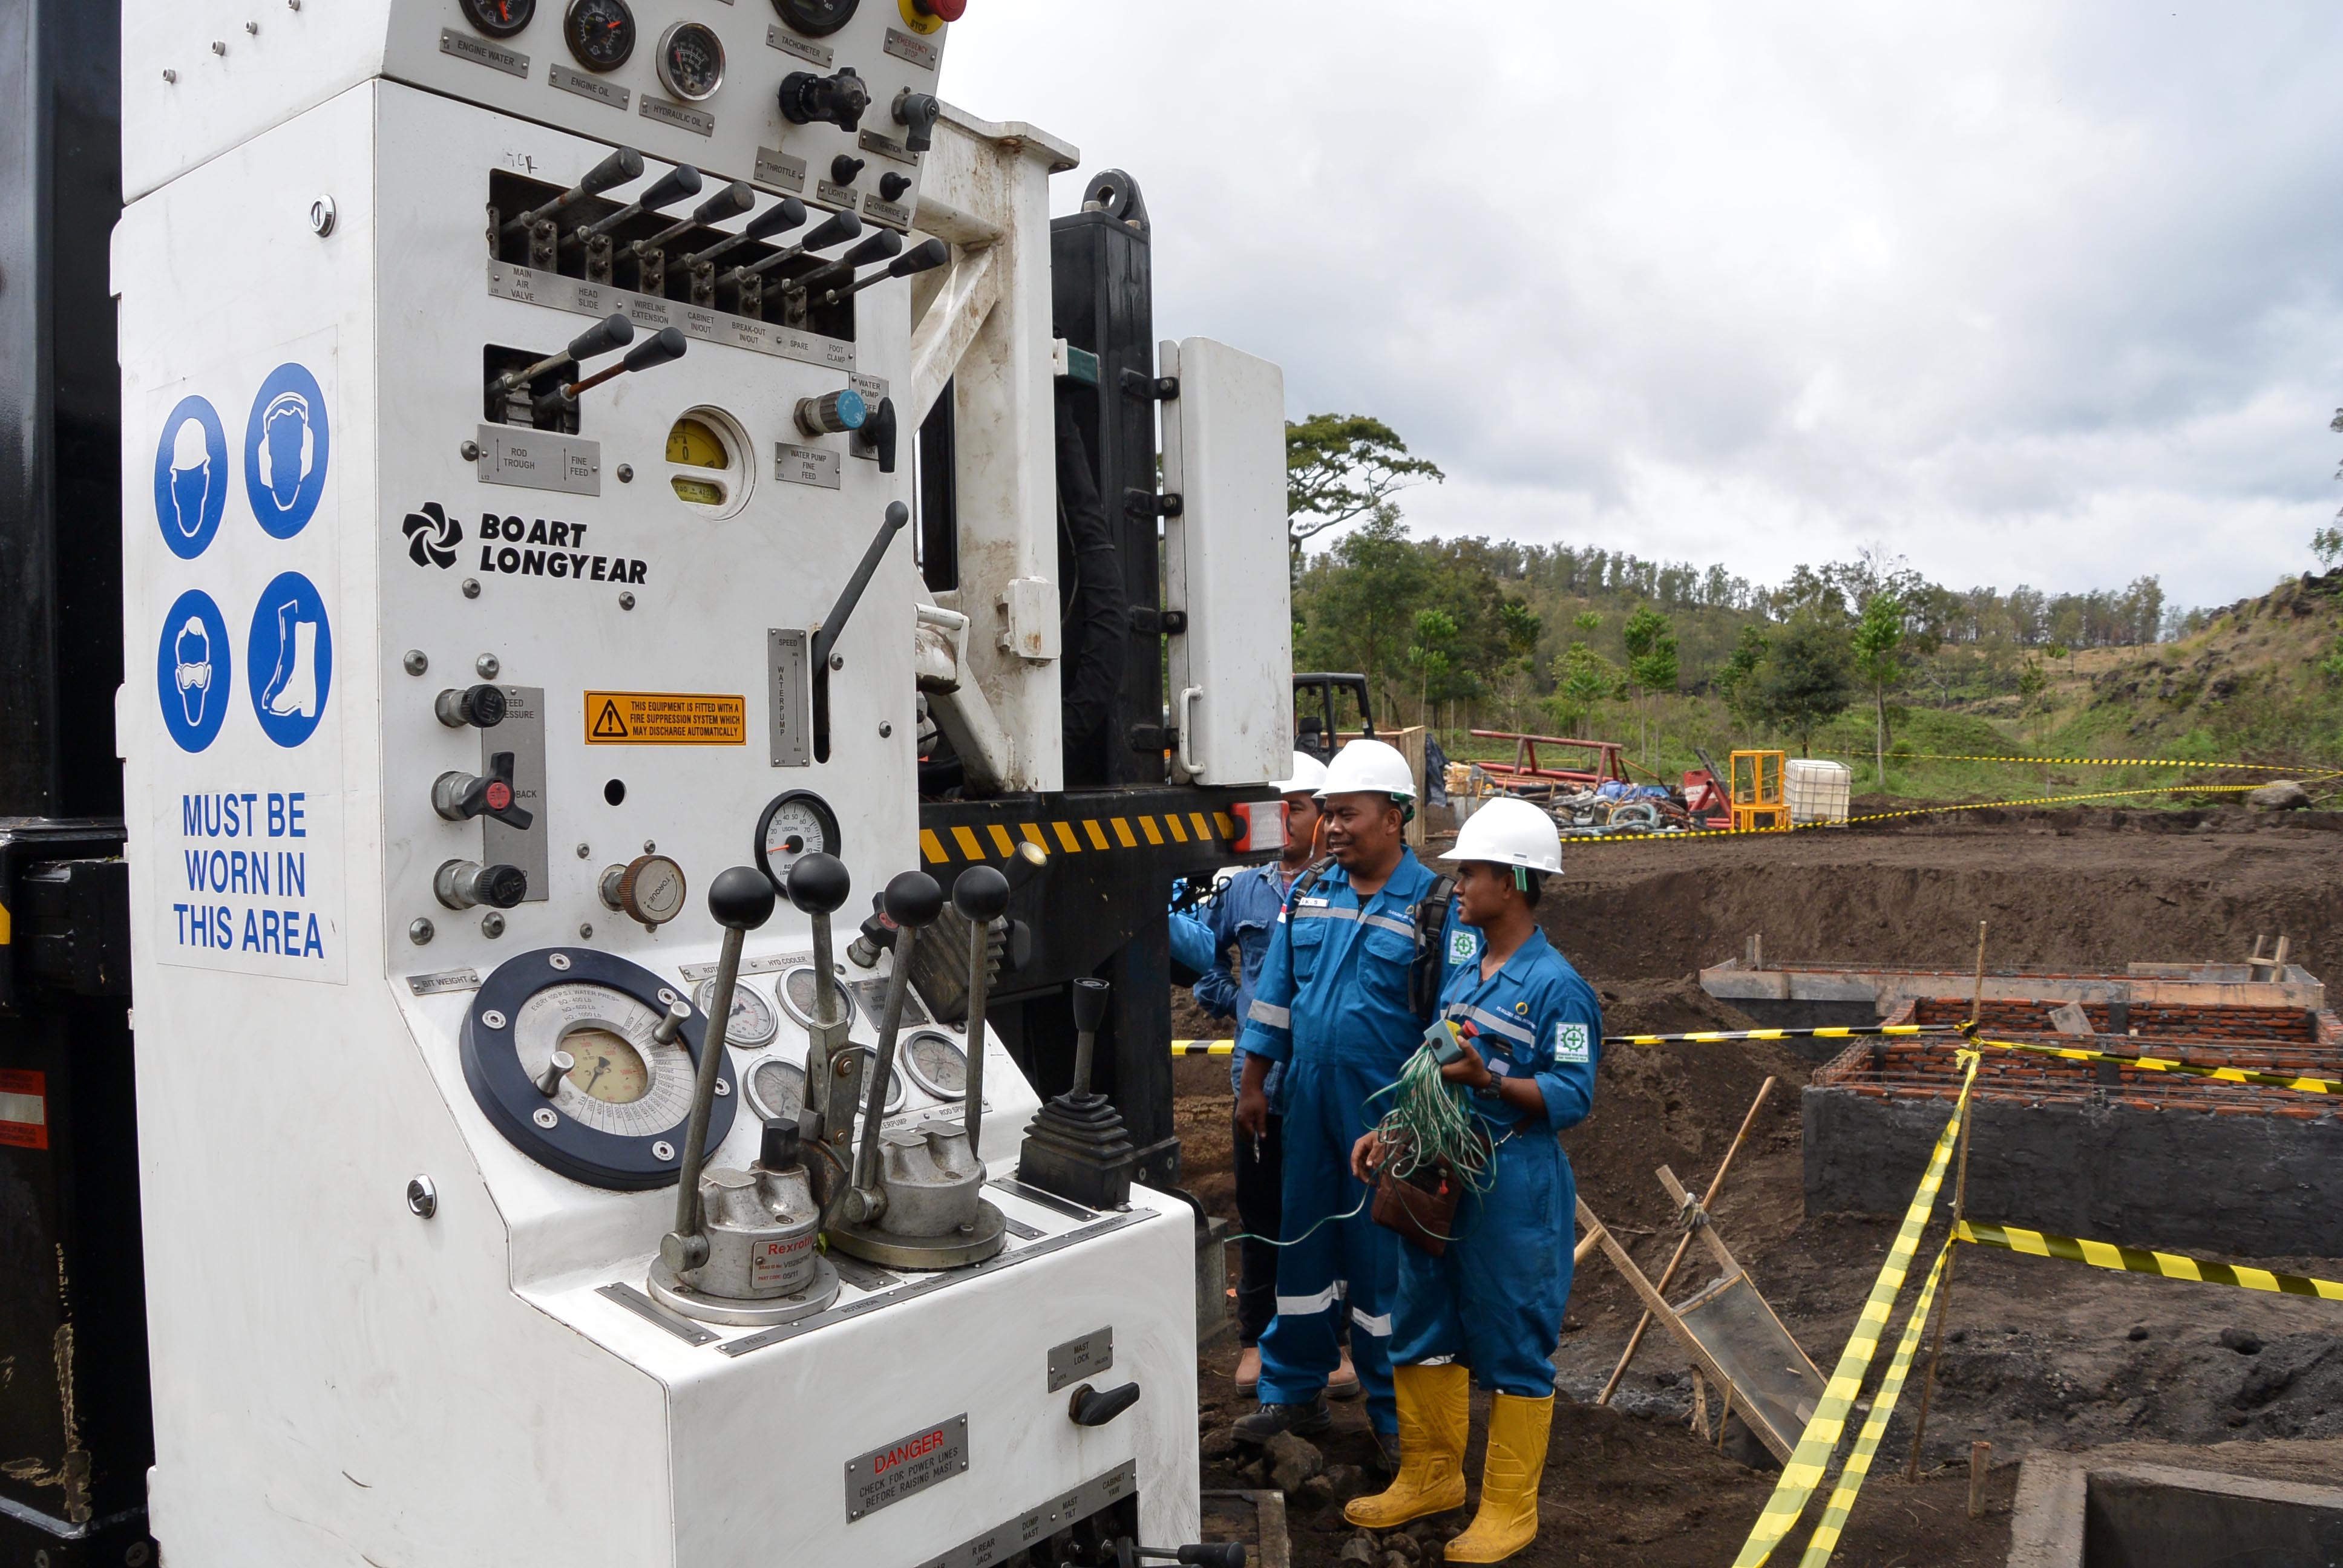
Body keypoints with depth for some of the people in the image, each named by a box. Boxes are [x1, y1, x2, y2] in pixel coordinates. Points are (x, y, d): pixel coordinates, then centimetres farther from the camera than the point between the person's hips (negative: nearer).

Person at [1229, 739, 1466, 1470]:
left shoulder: (1435, 905, -9)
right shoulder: (1306, 894, 5)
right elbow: (1272, 997, 10)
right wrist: (1252, 1086, 10)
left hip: (1388, 1112, -4)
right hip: (1309, 1103, 5)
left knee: (1384, 1259, 5)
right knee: (1302, 1245, 14)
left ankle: (1394, 1414, 22)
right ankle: (1294, 1394, 30)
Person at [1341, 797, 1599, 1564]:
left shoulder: (1556, 987, -14)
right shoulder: (1463, 974, 10)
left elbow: (1572, 1096, -17)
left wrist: (1487, 1078, -29)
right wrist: (1392, 1134, 9)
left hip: (1514, 1190, -8)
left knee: (1514, 1348, 5)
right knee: (1424, 1328, 17)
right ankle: (1431, 1476, 35)